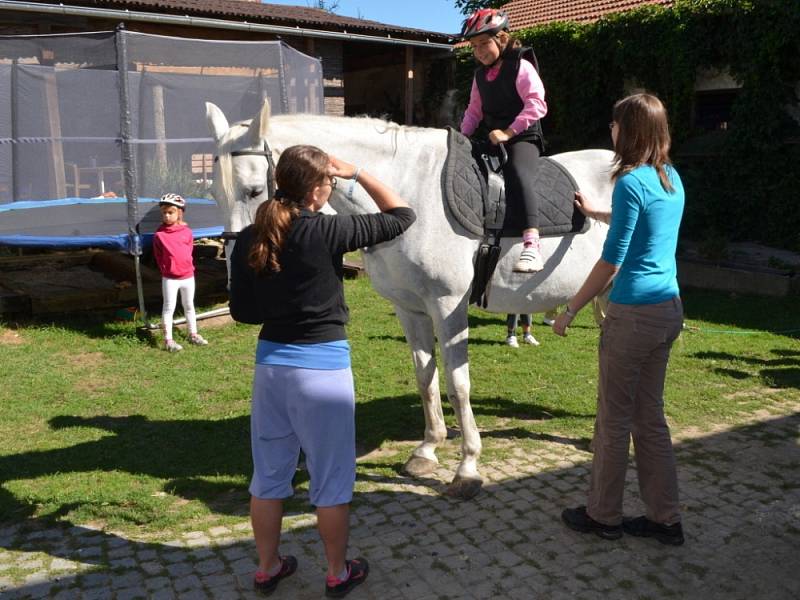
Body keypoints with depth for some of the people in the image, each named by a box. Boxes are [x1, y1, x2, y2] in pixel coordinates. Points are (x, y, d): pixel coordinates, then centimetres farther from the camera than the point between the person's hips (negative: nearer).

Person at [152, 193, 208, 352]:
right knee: (169, 307, 1)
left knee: (189, 306, 16)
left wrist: (187, 266, 9)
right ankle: (168, 340, 6)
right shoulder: (160, 234, -8)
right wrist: (165, 269, 1)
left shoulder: (187, 231, -3)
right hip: (169, 278, -3)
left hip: (188, 276, 3)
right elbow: (158, 255, 1)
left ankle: (193, 334, 30)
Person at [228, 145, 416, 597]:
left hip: (271, 362, 5)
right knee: (331, 479, 12)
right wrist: (358, 174, 1)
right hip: (323, 366, -5)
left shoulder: (249, 240, -2)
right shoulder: (326, 232, -16)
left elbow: (242, 311, 5)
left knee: (269, 474, 18)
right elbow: (402, 217, -6)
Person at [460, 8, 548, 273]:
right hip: (493, 140, 9)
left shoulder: (521, 67, -7)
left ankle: (531, 247, -45)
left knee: (518, 174, -33)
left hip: (523, 138, -9)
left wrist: (508, 132, -23)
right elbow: (474, 110, 22)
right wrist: (462, 136, 6)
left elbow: (536, 104, -17)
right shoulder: (480, 75, 15)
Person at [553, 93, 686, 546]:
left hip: (633, 314, -8)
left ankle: (603, 516, 21)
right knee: (651, 416, 16)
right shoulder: (673, 179, 9)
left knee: (615, 419, 6)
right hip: (669, 310, 8)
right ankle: (665, 519, 24)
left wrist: (571, 310, -8)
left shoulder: (631, 182, -16)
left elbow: (611, 262, -17)